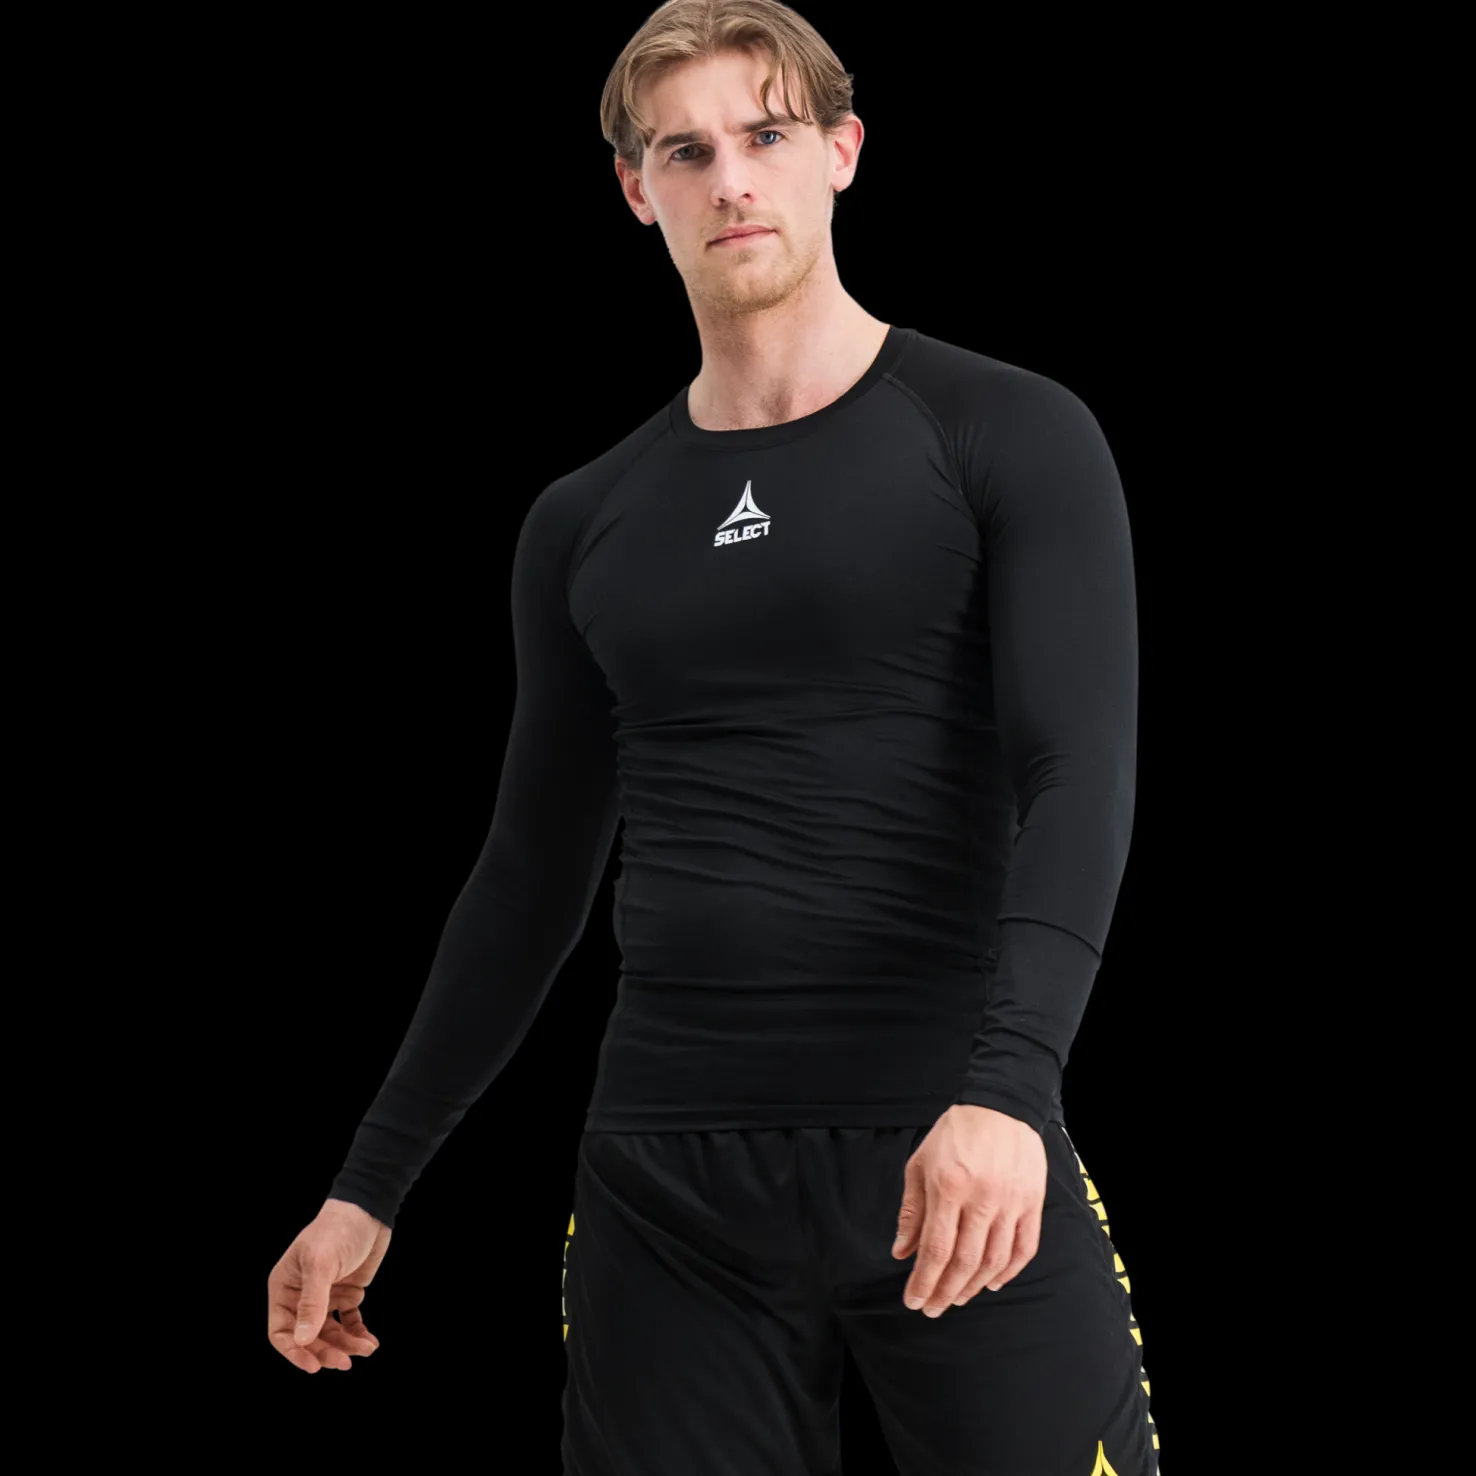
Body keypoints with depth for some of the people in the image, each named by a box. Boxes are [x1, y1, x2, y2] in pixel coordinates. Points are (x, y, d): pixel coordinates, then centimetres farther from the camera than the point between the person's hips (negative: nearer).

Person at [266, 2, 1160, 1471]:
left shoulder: (1006, 439, 1)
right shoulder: (585, 526, 14)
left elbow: (1078, 779, -9)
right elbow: (531, 880, 20)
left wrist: (1004, 1087, -25)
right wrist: (370, 1185, 18)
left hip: (955, 1169, -3)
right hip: (665, 1189, 4)